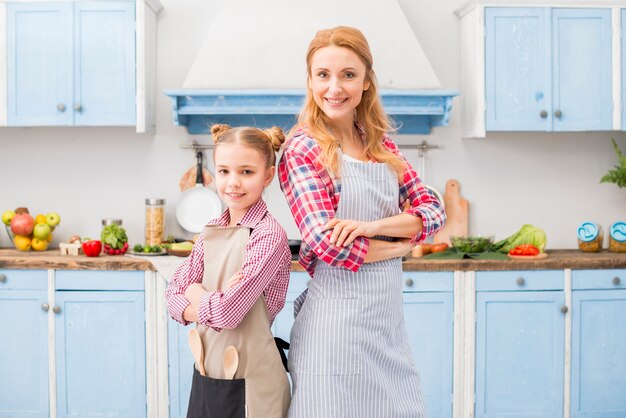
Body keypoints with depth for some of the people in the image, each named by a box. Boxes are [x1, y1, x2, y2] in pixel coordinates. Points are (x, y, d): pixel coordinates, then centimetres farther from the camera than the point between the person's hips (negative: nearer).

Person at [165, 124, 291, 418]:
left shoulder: (268, 234, -17)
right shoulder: (211, 231, 3)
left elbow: (228, 313, -21)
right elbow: (173, 297, 3)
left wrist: (194, 292, -3)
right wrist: (211, 305, -16)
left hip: (248, 383, -6)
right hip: (206, 373, 6)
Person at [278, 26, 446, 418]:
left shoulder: (381, 144, 9)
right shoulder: (303, 148, -9)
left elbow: (432, 210, 2)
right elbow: (326, 244, -17)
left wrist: (373, 226, -15)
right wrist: (401, 244, -6)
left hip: (389, 316, 6)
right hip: (338, 316, -6)